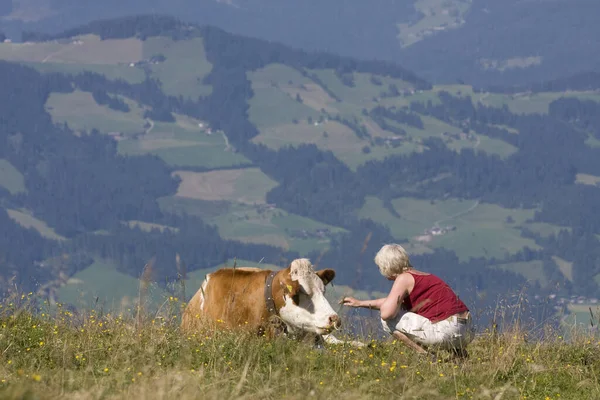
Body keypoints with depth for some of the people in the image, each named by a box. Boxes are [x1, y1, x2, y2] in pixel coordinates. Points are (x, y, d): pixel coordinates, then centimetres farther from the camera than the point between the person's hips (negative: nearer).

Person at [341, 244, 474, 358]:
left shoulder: (404, 278, -3)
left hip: (446, 331, -8)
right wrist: (360, 303, 43)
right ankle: (457, 351, 16)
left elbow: (386, 312, -15)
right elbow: (392, 302, 38)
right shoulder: (424, 276, 24)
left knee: (389, 320, 1)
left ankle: (424, 354, -4)